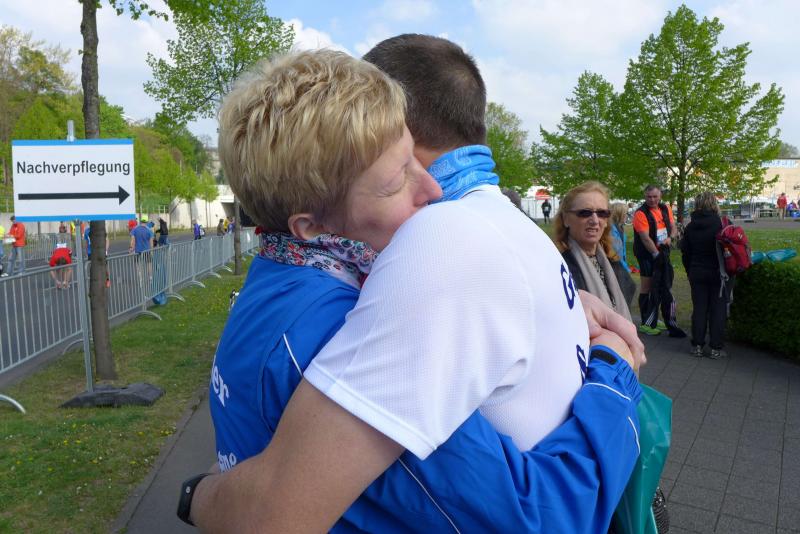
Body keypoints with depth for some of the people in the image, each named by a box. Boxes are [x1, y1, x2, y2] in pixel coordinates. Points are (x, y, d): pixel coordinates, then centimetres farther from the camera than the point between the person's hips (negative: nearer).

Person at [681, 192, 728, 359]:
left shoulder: (690, 226, 1)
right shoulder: (721, 223, -11)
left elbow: (685, 253, 5)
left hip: (696, 273, 3)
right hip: (717, 273, -3)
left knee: (699, 308, 9)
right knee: (717, 309, 5)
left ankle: (697, 345, 11)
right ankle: (715, 348, 7)